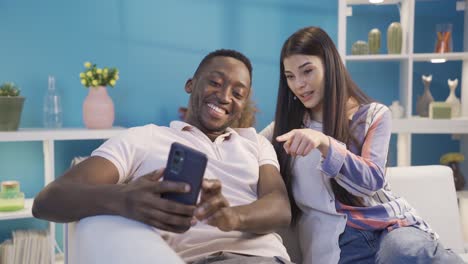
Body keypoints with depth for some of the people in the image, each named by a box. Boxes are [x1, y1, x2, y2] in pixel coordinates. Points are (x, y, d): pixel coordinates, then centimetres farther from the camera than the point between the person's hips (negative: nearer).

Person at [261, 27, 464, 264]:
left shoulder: (373, 115, 8)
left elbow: (372, 180, -7)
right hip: (333, 241, 0)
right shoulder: (286, 126, 15)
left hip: (387, 225, 1)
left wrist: (324, 144, -22)